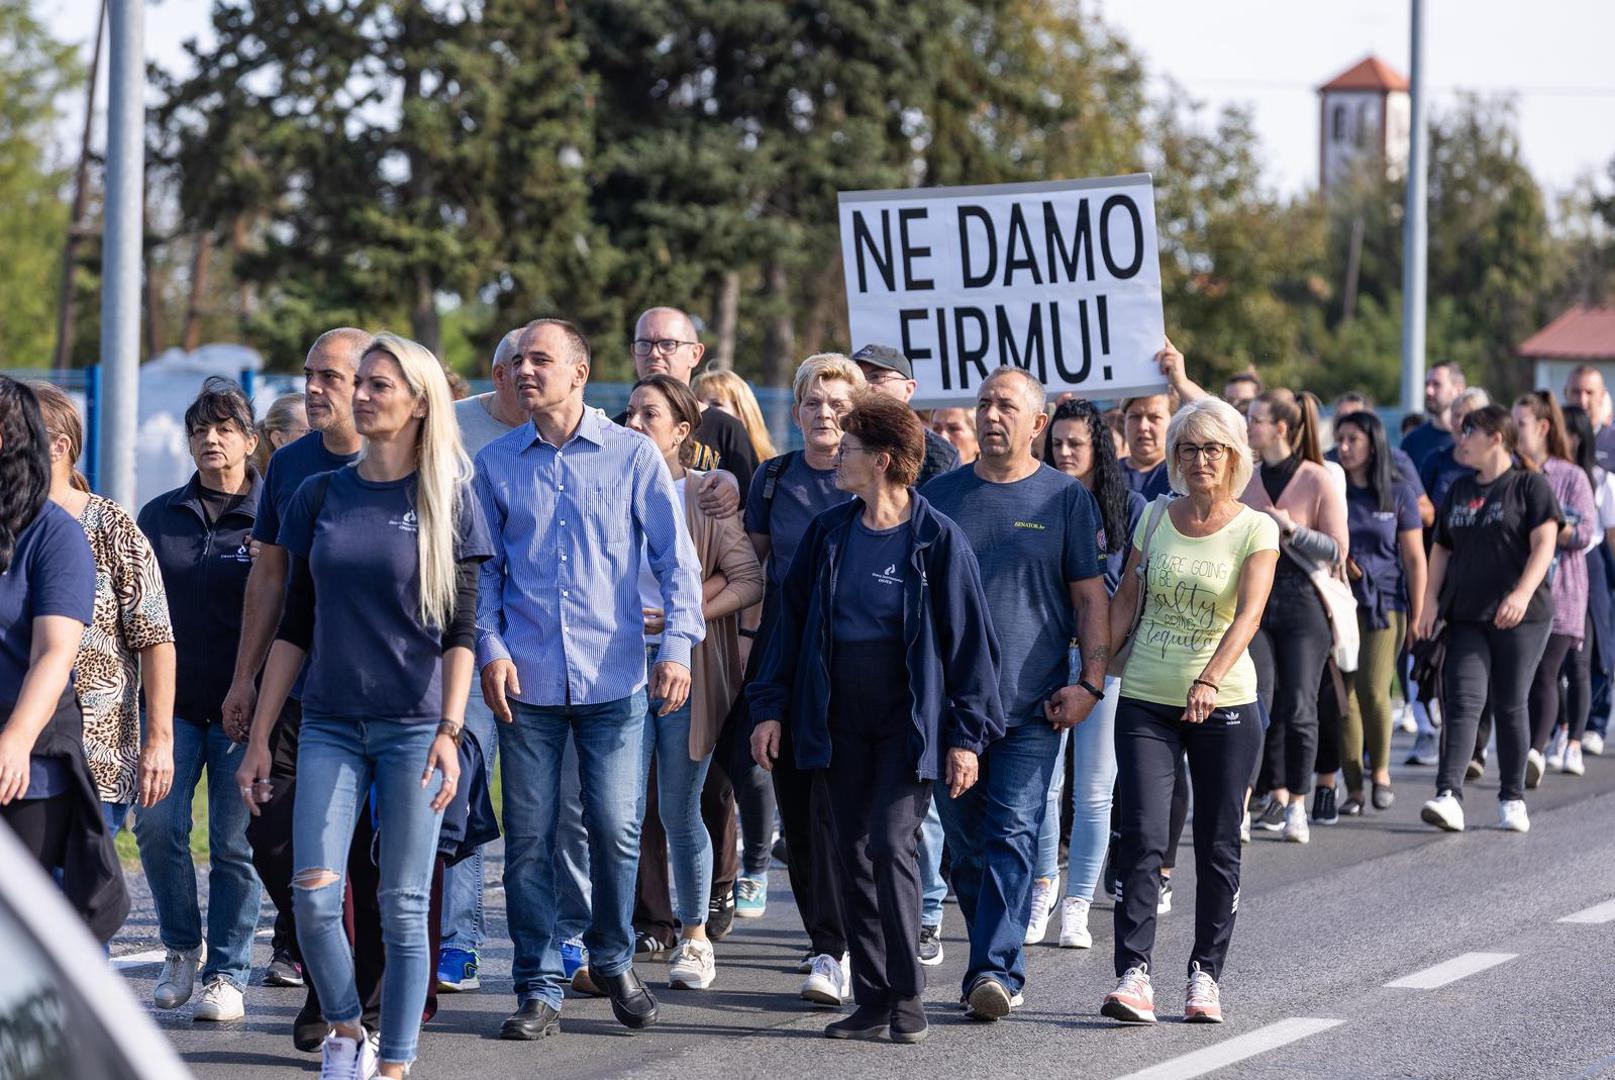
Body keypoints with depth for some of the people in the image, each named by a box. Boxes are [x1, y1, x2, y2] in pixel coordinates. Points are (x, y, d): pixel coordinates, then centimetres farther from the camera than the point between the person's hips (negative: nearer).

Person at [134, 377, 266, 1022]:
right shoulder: (159, 516, 11)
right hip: (174, 698, 3)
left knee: (234, 841, -1)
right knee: (157, 823, -10)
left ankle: (226, 975, 8)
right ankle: (182, 949, 11)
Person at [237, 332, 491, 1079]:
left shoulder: (446, 500, 0)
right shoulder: (321, 496, 8)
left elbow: (461, 628, -3)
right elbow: (296, 624, 11)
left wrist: (450, 730, -14)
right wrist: (258, 736, 8)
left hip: (413, 726, -2)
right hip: (330, 724, 3)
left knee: (403, 907, -1)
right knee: (313, 893, -10)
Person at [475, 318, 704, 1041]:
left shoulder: (632, 455, 2)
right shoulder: (494, 463, 7)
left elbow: (674, 555, 2)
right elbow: (482, 567, 9)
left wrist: (678, 645, -8)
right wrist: (490, 648, -5)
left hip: (614, 676, -1)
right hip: (527, 679, 1)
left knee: (617, 828, -1)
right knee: (528, 837, 1)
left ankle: (613, 961, 22)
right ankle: (538, 988, 9)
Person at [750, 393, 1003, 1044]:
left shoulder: (938, 540, -8)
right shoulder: (828, 533, 6)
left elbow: (970, 639, -6)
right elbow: (791, 619, 11)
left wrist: (967, 734, -8)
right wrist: (771, 707, 7)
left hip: (909, 724, -5)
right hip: (840, 725, 5)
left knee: (891, 846, -14)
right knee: (854, 858, 5)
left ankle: (907, 1000, -6)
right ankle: (871, 1001, 11)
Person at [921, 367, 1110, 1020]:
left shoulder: (1066, 499, 5)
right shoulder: (940, 495, 11)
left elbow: (1090, 597, 4)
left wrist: (1090, 681, -7)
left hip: (1031, 705, -3)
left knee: (1012, 835, -12)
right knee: (966, 841, 7)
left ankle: (995, 969, -18)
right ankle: (1000, 966, 19)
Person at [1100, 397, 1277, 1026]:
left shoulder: (1256, 530, -5)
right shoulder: (1155, 517, 5)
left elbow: (1249, 613, -18)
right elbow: (1125, 600, 11)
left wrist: (1210, 679, -33)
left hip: (1226, 705, -1)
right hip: (1146, 699, 2)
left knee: (1218, 848, 5)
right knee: (1142, 836, -10)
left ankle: (1206, 976, 15)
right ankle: (1134, 975, -14)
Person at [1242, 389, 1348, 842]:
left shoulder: (1318, 480, -5)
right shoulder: (1244, 479, 8)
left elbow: (1338, 549, -6)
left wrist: (1292, 529, -16)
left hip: (1302, 601, -3)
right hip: (1255, 598, 3)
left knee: (1298, 707, -6)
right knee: (1260, 702, -8)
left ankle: (1297, 804, 5)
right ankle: (1276, 796, 7)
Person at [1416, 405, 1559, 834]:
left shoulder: (1530, 486, -1)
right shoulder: (1459, 490, 17)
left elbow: (1544, 545, -9)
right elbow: (1442, 549, 20)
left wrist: (1522, 593, -23)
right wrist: (1430, 601, 7)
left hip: (1519, 620, -4)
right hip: (1466, 618, 4)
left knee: (1510, 707, 1)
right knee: (1463, 703, -9)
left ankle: (1512, 799, 13)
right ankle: (1449, 796, -21)